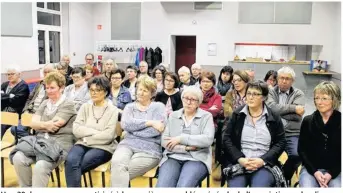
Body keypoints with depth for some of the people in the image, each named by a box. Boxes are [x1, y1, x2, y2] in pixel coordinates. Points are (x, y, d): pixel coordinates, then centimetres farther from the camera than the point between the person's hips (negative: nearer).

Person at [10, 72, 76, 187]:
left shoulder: (68, 105, -2)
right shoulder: (45, 103, 20)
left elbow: (54, 126, -12)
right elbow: (32, 124, 7)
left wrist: (40, 124, 3)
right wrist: (45, 125, -12)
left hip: (59, 143, -6)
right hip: (40, 140, 6)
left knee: (40, 166, -33)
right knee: (18, 158, -20)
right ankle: (26, 188, -1)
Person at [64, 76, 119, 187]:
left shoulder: (112, 110, 1)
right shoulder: (85, 107, 12)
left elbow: (108, 136, -12)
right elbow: (76, 130, -1)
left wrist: (87, 137, -8)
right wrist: (95, 132, -10)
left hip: (103, 148, -3)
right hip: (83, 144, 3)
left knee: (74, 166, -27)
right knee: (71, 160, -29)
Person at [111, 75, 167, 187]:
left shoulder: (158, 107, 7)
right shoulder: (130, 107, 18)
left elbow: (156, 130, -10)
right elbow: (125, 124, -4)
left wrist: (134, 128, -3)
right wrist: (150, 122, -11)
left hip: (150, 149, -3)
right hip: (128, 144, 3)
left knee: (118, 173, -25)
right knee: (116, 163, -31)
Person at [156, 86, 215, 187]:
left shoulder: (206, 116, 7)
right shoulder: (173, 116, 14)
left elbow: (208, 139, -10)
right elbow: (164, 141, 5)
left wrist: (181, 139, -11)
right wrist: (186, 147, -10)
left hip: (197, 159, -2)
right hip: (173, 157, 2)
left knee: (183, 187, -30)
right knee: (162, 187, -26)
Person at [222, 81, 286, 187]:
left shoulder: (274, 117, 6)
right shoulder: (237, 114, 8)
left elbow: (280, 142, 4)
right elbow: (227, 139, 5)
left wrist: (263, 160, -10)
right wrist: (240, 159, -9)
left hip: (265, 165, 0)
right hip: (238, 163, 1)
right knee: (235, 187, -26)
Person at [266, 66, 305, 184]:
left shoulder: (299, 94, 10)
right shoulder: (270, 92, 10)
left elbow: (297, 115, -7)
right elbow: (271, 107, -12)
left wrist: (279, 111, -6)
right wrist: (293, 108, -12)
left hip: (292, 134, 1)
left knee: (297, 155, -25)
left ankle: (284, 177, 7)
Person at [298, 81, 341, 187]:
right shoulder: (307, 121, 1)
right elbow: (302, 150, 3)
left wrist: (331, 174, -13)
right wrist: (315, 172, -9)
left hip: (335, 170, 0)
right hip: (311, 168, 0)